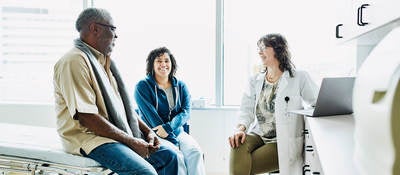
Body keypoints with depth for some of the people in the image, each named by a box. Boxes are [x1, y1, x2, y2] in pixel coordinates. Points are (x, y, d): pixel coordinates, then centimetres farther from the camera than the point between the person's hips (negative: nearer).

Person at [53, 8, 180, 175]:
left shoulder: (103, 60, 16)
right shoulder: (75, 61, -15)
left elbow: (124, 105, 18)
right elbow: (86, 117, -22)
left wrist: (147, 131, 5)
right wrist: (131, 142, -18)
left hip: (120, 133, 9)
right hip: (87, 136, -9)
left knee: (169, 156, 0)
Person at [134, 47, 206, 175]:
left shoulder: (180, 86, 11)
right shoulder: (142, 86, -3)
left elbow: (186, 112, 0)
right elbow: (151, 116, -10)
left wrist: (168, 127, -20)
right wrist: (174, 142, -16)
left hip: (177, 131, 4)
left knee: (195, 151, -24)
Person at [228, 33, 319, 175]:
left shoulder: (298, 78, 0)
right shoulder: (255, 81, 12)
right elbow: (246, 109, 2)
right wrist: (241, 128, -15)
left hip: (283, 142, -3)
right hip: (257, 135, 4)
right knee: (238, 146, -30)